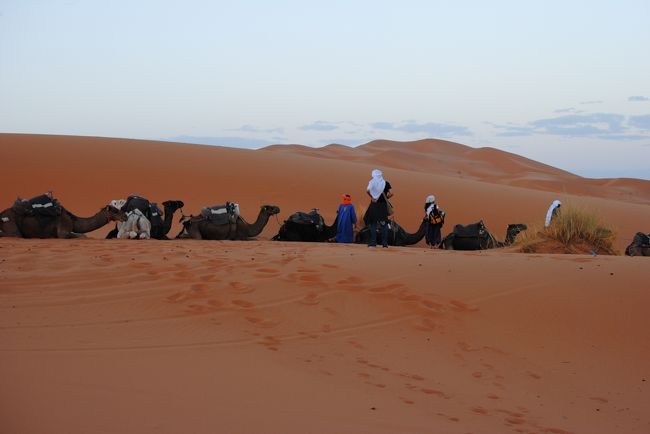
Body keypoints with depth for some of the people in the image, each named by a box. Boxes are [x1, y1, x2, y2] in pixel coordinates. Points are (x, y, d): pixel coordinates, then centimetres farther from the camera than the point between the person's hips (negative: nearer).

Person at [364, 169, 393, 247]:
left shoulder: (372, 182, -2)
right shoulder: (386, 183, 2)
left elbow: (367, 190, -19)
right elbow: (391, 193, -7)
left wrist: (372, 197, -7)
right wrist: (386, 198, 8)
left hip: (374, 205, -1)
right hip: (383, 205, 1)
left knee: (373, 223, 4)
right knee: (384, 224, 7)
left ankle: (373, 242, -1)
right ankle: (385, 242, 4)